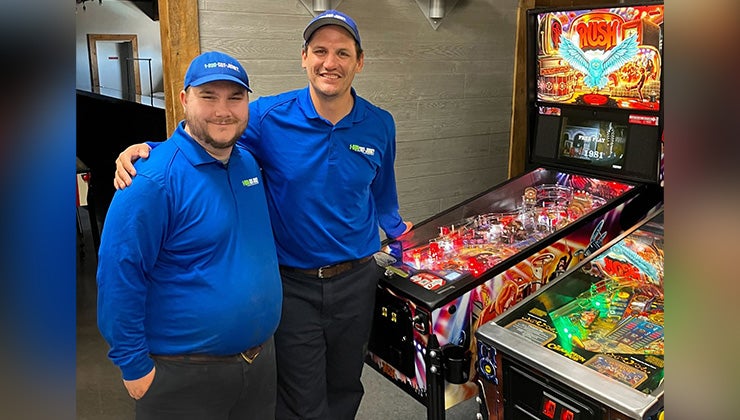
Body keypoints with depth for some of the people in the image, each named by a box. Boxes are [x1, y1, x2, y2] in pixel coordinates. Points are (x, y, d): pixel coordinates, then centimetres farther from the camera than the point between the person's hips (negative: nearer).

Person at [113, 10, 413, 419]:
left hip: (355, 281, 3)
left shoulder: (379, 125, -2)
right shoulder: (269, 117, -12)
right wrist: (143, 149, -19)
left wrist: (398, 230, 23)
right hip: (293, 286, -3)